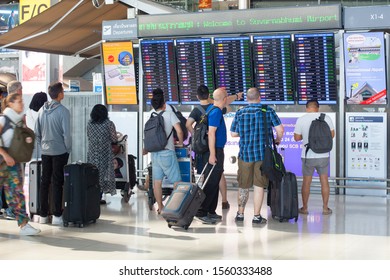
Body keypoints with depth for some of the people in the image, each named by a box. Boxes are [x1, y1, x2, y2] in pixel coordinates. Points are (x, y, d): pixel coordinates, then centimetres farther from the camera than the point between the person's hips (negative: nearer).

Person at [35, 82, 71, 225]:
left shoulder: (42, 110, 4)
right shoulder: (63, 111, -13)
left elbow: (36, 132, 8)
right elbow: (66, 134, -15)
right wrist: (68, 149, -3)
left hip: (45, 152, 5)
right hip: (59, 151, -5)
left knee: (44, 182, 10)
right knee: (57, 183, 0)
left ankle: (43, 215, 14)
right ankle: (57, 215, 3)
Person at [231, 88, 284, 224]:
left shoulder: (240, 113, 1)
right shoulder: (268, 111, -2)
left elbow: (233, 133, 6)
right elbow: (280, 129, -5)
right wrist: (278, 140, 14)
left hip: (245, 154, 1)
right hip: (263, 154, -1)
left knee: (243, 186, 13)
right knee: (259, 186, 4)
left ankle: (240, 213, 21)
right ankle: (256, 216, 6)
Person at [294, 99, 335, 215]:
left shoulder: (301, 120, -8)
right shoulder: (326, 118, -5)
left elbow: (297, 137, 0)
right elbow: (332, 135, 4)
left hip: (308, 156, -1)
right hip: (323, 155, 1)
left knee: (306, 182, 11)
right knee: (324, 181, 11)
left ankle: (304, 208, 18)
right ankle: (325, 208, 15)